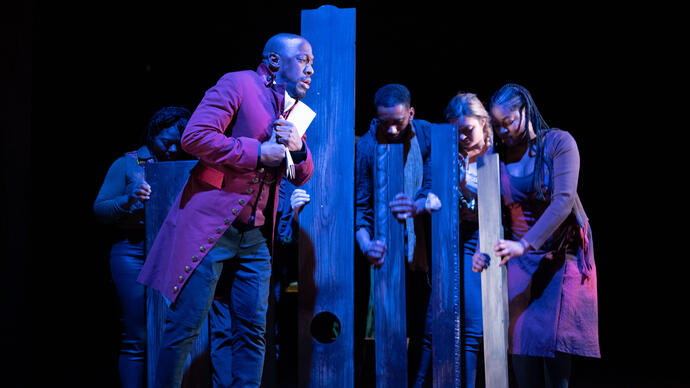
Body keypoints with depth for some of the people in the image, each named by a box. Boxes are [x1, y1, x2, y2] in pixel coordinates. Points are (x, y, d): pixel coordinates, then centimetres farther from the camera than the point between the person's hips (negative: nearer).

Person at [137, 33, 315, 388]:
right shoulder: (238, 85, -4)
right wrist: (257, 152, -14)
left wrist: (298, 147, -2)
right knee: (186, 324, -2)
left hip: (254, 235, 7)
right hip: (210, 224, -7)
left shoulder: (292, 109, 18)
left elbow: (302, 176, 20)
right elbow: (194, 136, -16)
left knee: (253, 330, 5)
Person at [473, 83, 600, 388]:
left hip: (563, 254, -3)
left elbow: (564, 200, -21)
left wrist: (525, 243, -31)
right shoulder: (498, 157, 2)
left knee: (554, 338, -6)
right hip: (520, 257, 3)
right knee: (520, 338, -2)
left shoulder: (559, 143, -9)